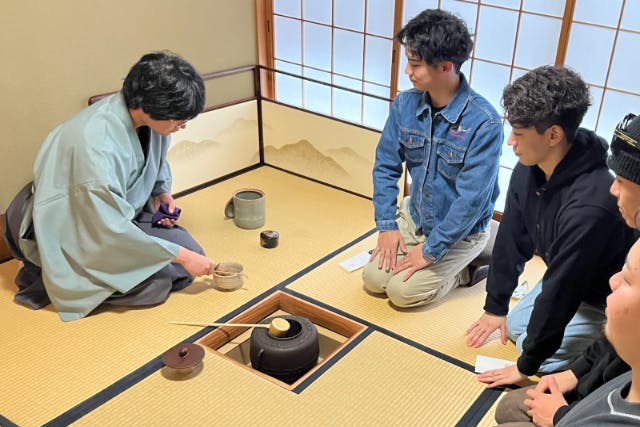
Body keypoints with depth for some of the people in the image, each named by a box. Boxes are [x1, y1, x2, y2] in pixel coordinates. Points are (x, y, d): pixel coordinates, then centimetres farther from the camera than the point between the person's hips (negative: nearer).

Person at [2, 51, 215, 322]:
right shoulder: (96, 144, -35)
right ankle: (52, 281, -4)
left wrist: (162, 192, -4)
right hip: (71, 234, -8)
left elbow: (157, 160, 15)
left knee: (188, 254, -3)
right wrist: (180, 255, -24)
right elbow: (113, 231, -31)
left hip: (118, 213, 9)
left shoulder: (148, 116, -11)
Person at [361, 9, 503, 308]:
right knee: (374, 278, -4)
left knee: (403, 290, -14)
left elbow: (472, 199, -27)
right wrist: (387, 224, -8)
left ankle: (464, 269, 11)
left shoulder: (484, 123, -29)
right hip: (414, 216, 5)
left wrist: (431, 250, -21)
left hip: (461, 231, -5)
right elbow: (386, 166, -2)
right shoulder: (405, 105, -12)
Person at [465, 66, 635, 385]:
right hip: (564, 280, 8)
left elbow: (561, 290, -32)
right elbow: (512, 240, -4)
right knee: (515, 326, 13)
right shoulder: (528, 170, -16)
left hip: (606, 299, -8)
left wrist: (527, 365, -19)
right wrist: (495, 307, 5)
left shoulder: (589, 203, -41)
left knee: (539, 352, -12)